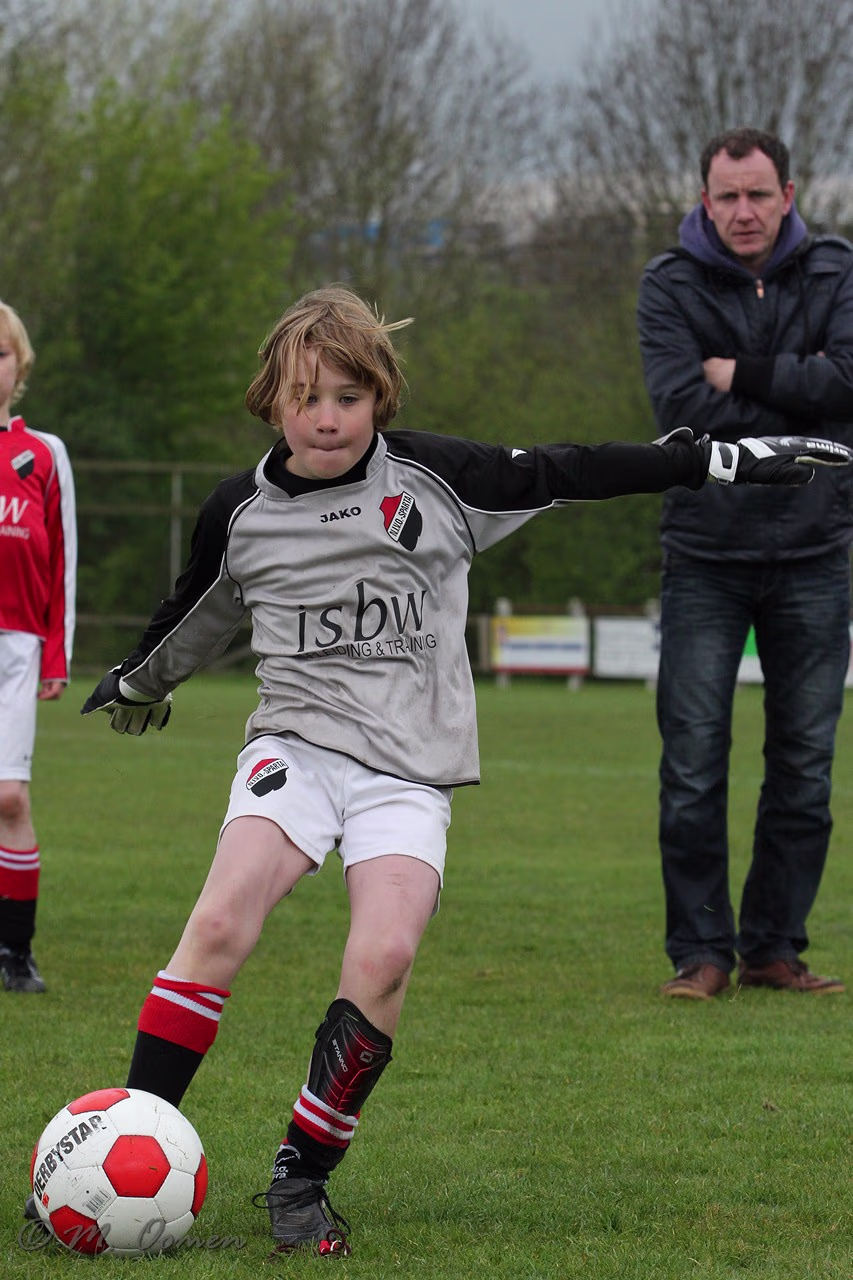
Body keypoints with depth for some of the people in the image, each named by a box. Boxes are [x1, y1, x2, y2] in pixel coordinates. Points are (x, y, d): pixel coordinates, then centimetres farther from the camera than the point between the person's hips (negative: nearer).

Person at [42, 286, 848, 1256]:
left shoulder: (433, 479, -1)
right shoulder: (240, 512, 5)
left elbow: (568, 473, 4)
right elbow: (196, 613, 25)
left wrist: (717, 459, 4)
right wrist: (139, 682, 41)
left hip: (408, 767, -1)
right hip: (295, 742, 1)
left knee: (384, 957, -22)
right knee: (219, 924, -23)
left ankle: (300, 1179, -8)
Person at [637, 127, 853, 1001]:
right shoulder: (671, 286, -1)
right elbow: (681, 405, -15)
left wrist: (744, 377, -13)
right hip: (706, 557, -1)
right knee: (693, 766, -3)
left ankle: (775, 945, 15)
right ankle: (701, 950, 6)